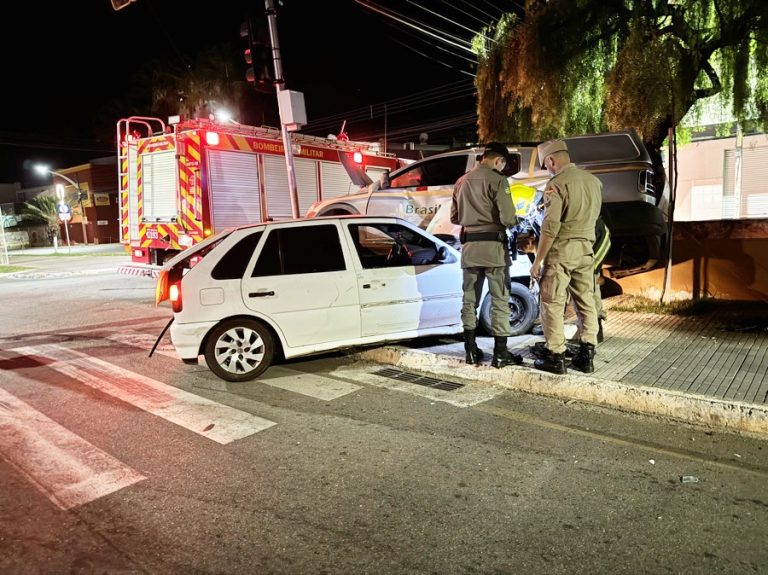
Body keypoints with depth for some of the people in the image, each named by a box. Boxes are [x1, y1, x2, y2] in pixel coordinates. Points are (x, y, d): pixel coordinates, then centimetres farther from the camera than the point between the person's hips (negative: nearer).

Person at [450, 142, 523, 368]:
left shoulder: (461, 181, 12)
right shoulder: (496, 180, -8)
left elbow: (454, 218, 17)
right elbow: (507, 218, -14)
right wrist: (514, 220, 7)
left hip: (469, 245, 6)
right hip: (493, 245, -6)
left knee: (469, 299, 12)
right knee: (499, 299, 1)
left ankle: (471, 349, 17)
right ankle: (500, 352, 4)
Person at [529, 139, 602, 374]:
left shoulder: (557, 183, -12)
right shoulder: (594, 181, 10)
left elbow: (550, 227, -17)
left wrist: (537, 261, -13)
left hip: (561, 249, -7)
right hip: (586, 249, 7)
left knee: (552, 304, 1)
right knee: (586, 302, 11)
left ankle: (556, 357, 4)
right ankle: (586, 355, 16)